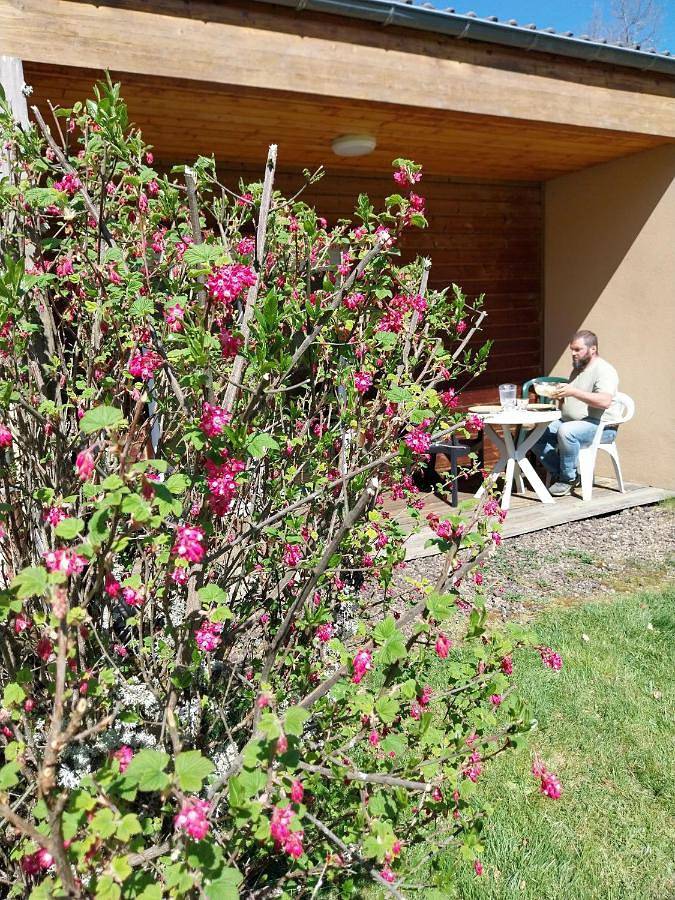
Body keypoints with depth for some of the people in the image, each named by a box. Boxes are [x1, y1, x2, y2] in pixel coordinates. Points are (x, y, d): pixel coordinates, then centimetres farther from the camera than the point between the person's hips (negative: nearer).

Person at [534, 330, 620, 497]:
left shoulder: (604, 370, -11)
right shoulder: (577, 369, 19)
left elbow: (604, 401, -28)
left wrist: (573, 392, -32)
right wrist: (559, 394, 6)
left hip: (600, 426, -9)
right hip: (569, 422, 9)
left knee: (566, 431, -37)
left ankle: (569, 478, -18)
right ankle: (559, 473, -1)